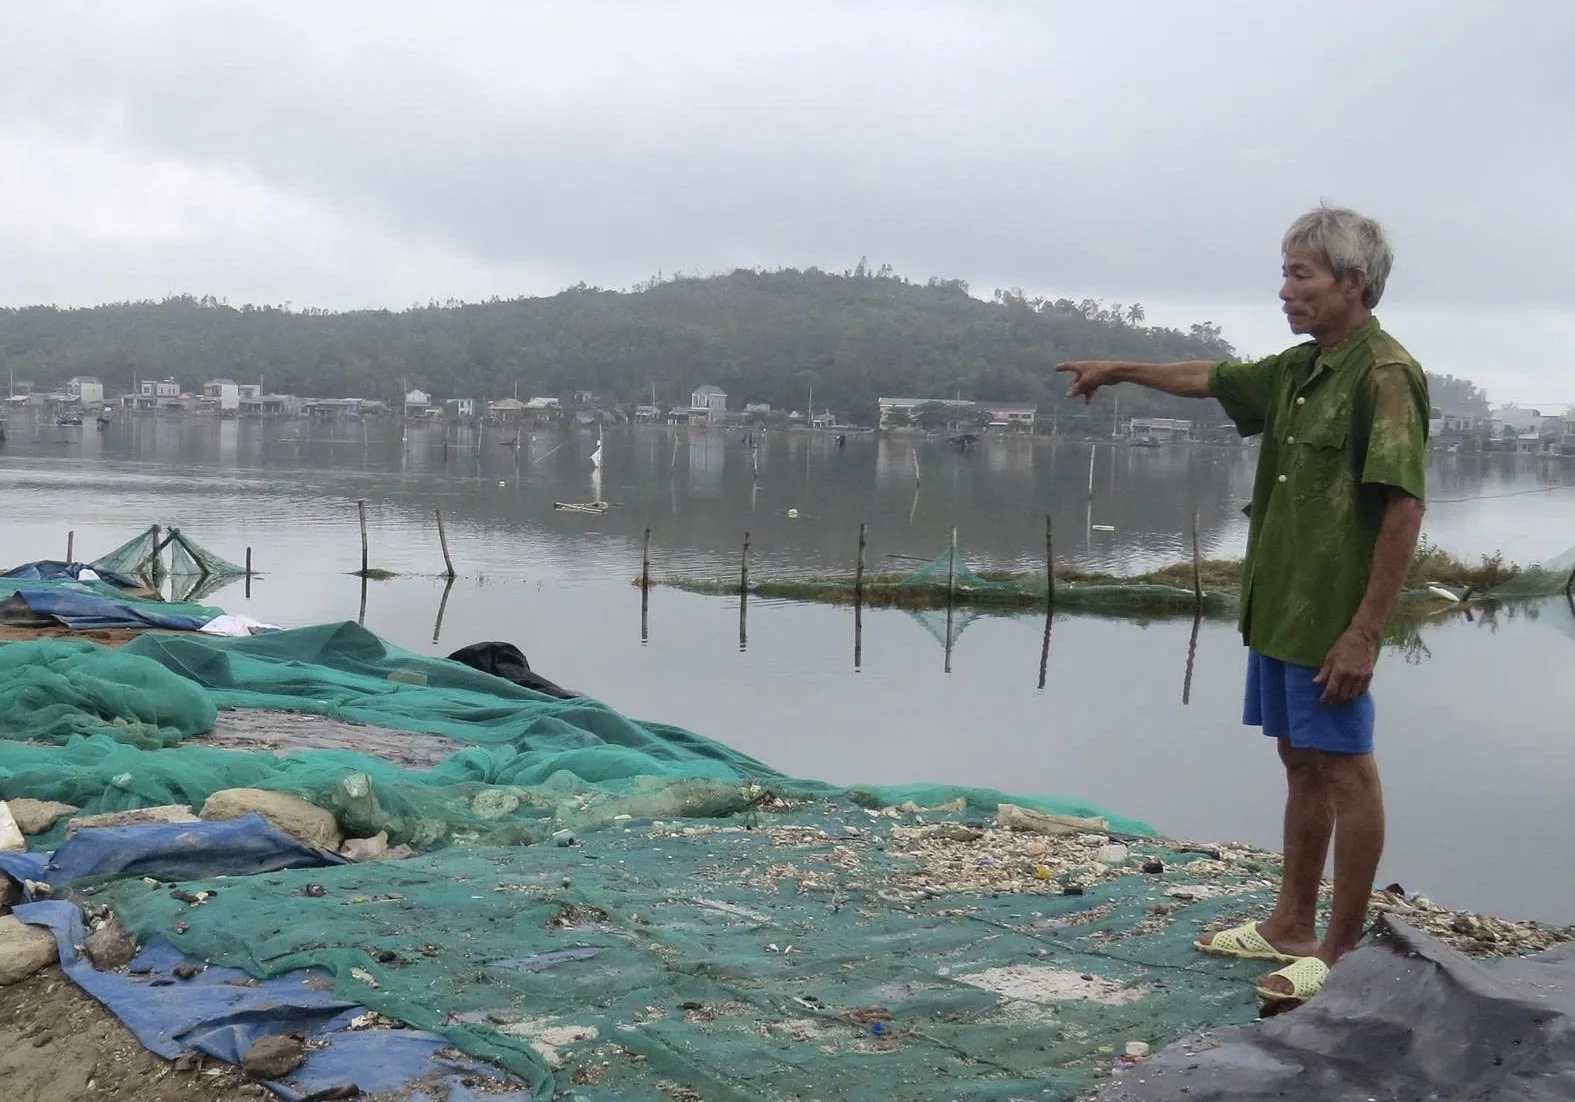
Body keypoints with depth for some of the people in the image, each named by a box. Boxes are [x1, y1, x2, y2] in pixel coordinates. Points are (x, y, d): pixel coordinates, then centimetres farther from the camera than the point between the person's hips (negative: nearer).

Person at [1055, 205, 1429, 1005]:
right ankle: (1290, 927, 27)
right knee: (1301, 763, 16)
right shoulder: (1298, 370, 11)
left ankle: (1344, 951, 8)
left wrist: (1365, 630, -22)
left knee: (1344, 772, -1)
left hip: (1333, 620, -9)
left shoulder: (1384, 375, -15)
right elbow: (1211, 380, 29)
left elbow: (1404, 509, -20)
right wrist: (1120, 370, 37)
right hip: (1277, 609, 9)